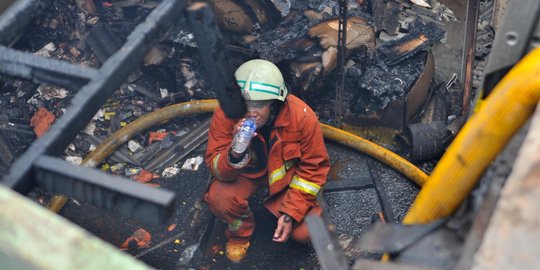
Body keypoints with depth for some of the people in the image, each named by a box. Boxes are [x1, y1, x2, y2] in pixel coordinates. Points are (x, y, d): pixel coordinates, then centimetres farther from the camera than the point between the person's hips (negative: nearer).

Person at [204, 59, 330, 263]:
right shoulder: (225, 115, -28)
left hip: (288, 173, 0)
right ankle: (240, 233, 6)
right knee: (218, 198, -30)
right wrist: (235, 155, -47)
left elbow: (313, 168, -16)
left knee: (304, 232, -16)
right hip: (247, 172, 0)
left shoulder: (302, 116, -29)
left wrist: (291, 214, -20)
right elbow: (216, 168, -22)